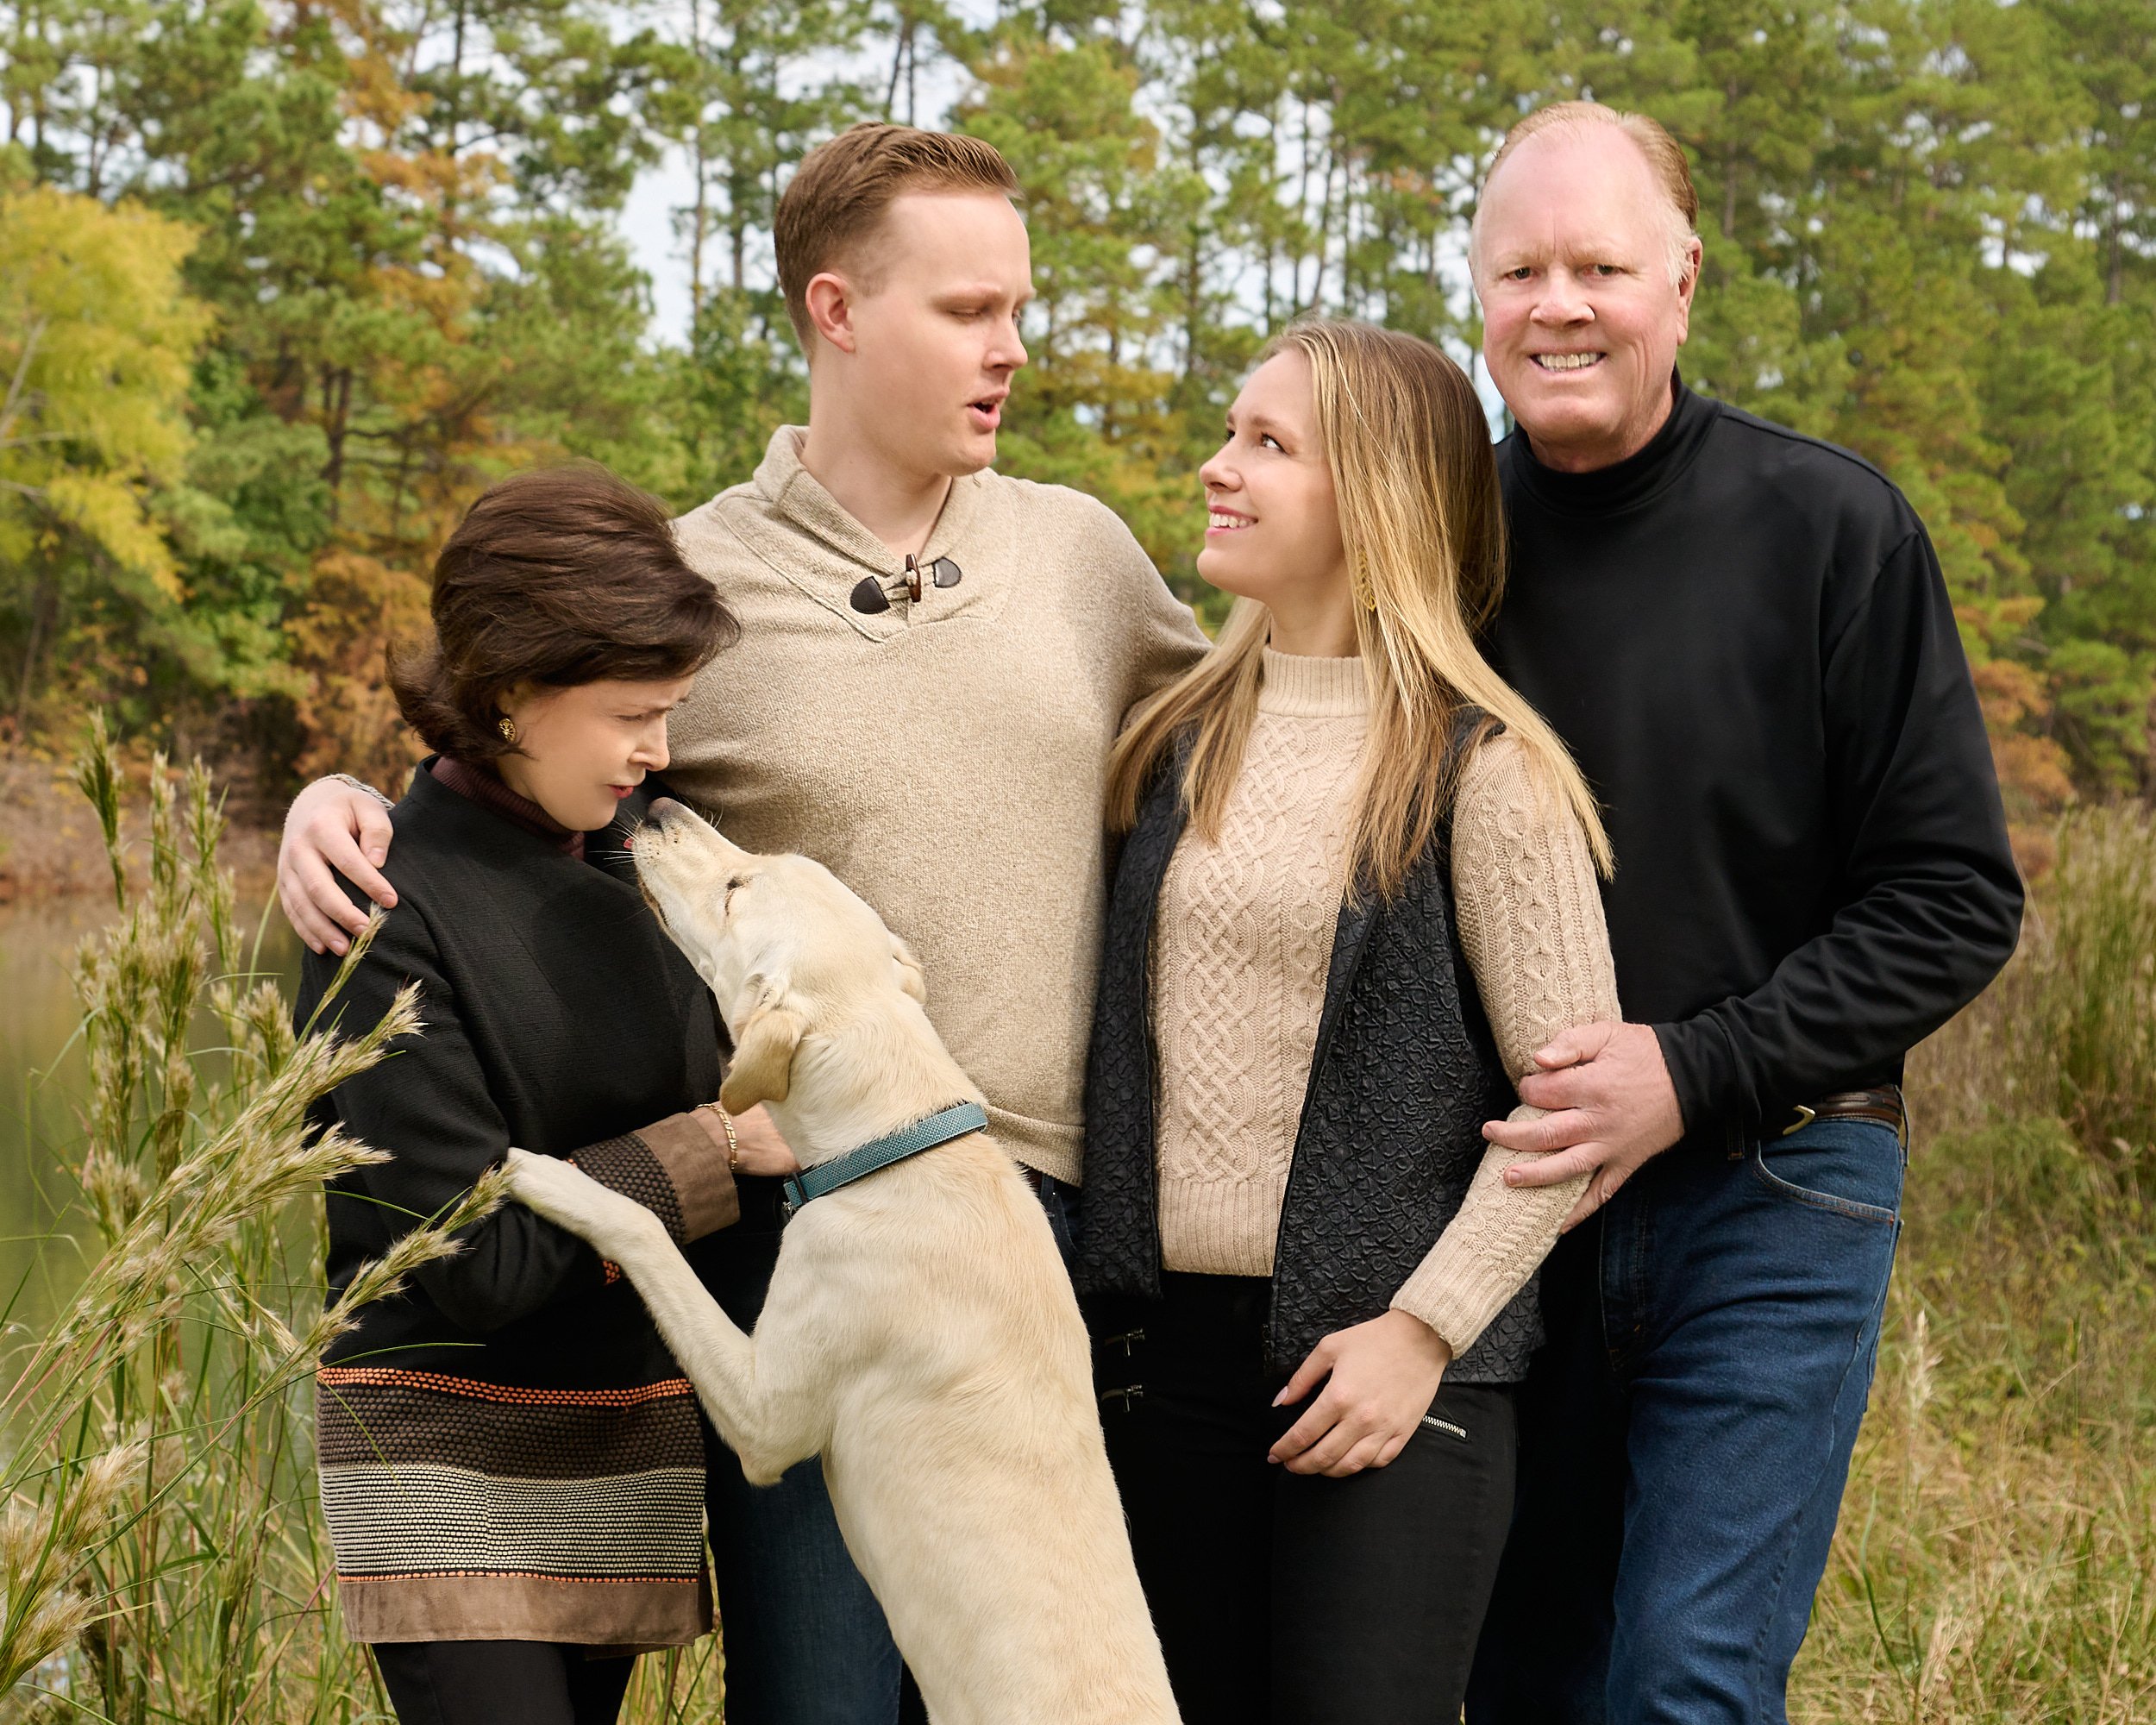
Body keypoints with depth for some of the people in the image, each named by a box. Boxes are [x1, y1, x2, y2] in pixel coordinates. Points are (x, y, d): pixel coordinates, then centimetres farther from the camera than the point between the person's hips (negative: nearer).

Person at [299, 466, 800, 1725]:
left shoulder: (642, 838, 3)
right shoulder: (391, 923, -17)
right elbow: (475, 1263, -19)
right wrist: (717, 1149, -14)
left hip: (630, 1429, 6)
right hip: (455, 1461, -6)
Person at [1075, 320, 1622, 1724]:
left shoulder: (1477, 765, -7)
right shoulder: (1185, 741, 10)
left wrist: (1423, 1326, -13)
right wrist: (1107, 1299, 8)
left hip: (1383, 1360, -5)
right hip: (1169, 1343, 5)